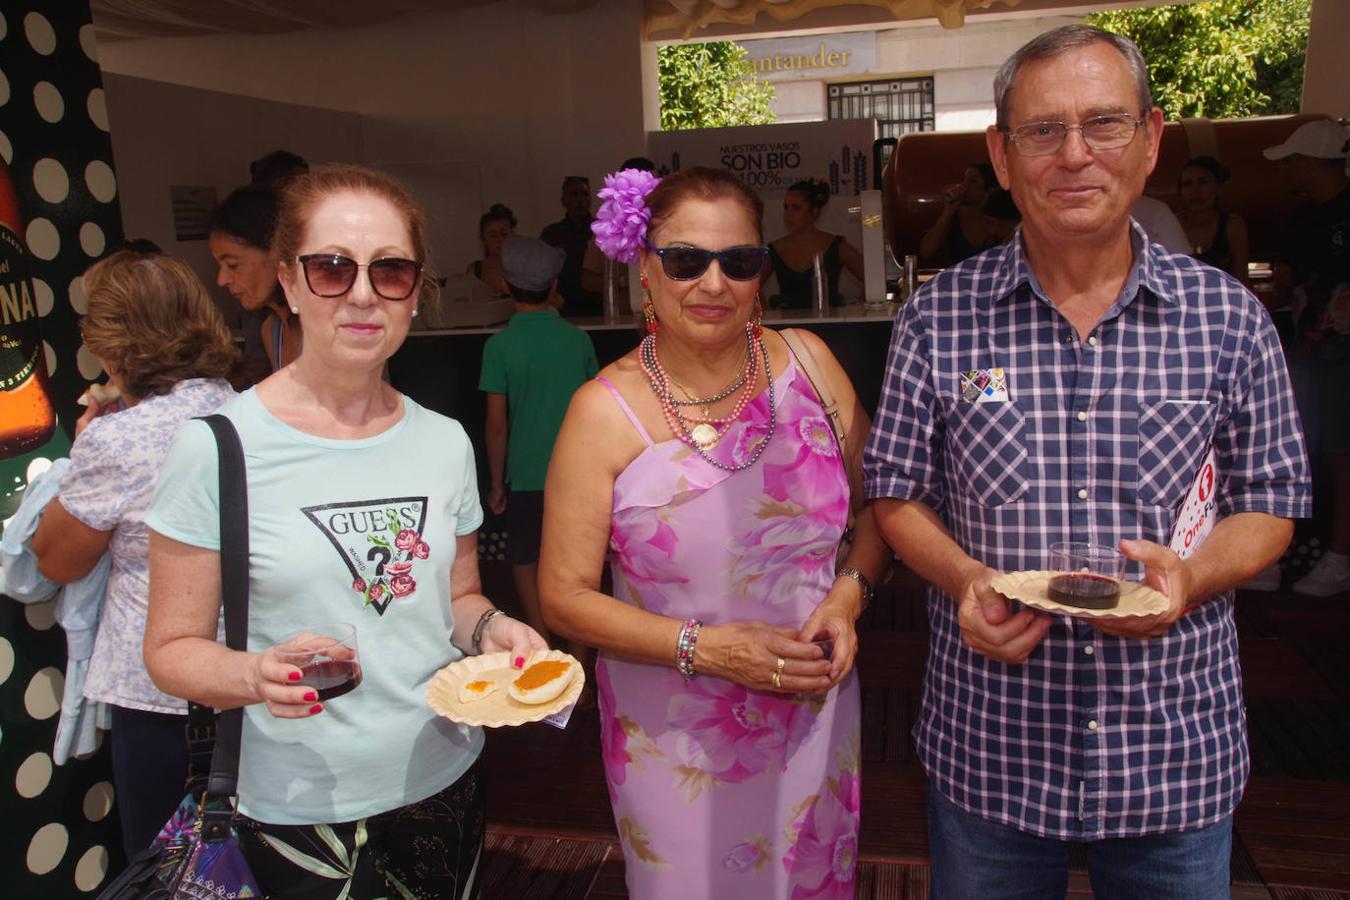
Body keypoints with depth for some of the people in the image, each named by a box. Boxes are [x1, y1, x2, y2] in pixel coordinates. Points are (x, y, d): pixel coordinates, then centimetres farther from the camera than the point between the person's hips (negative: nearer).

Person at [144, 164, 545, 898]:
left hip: (445, 781, 4)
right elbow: (173, 647, -8)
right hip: (302, 807, -4)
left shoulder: (444, 442, -1)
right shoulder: (217, 447, -13)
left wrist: (490, 628, -9)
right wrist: (254, 676, -27)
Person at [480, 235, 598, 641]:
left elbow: (497, 424, -9)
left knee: (526, 562, 12)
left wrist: (496, 483, 2)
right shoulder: (578, 339, -2)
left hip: (527, 476, -3)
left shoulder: (500, 345, -11)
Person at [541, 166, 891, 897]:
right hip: (677, 746, -3)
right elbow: (564, 597, -11)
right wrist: (704, 648, -20)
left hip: (815, 720, 3)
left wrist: (849, 593, -11)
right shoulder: (606, 410, -14)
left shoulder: (807, 362, -5)